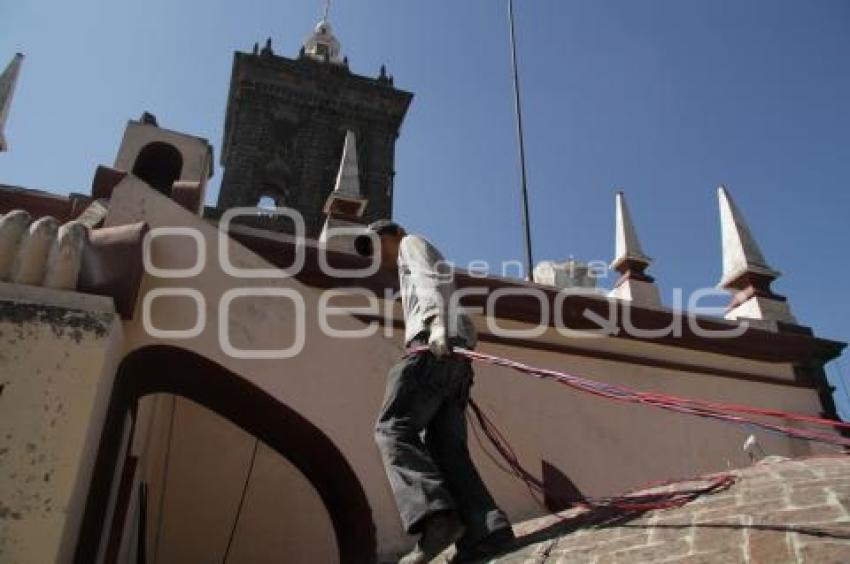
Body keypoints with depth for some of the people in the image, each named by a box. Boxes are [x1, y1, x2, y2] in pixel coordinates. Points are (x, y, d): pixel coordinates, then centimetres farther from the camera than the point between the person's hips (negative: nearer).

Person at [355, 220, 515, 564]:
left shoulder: (412, 244, 18)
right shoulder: (412, 274, 43)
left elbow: (437, 279, -4)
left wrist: (438, 323, -22)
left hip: (433, 349, -8)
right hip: (454, 357, 8)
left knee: (393, 428, -16)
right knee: (447, 447, -5)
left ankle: (434, 513, -33)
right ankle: (487, 531, -19)